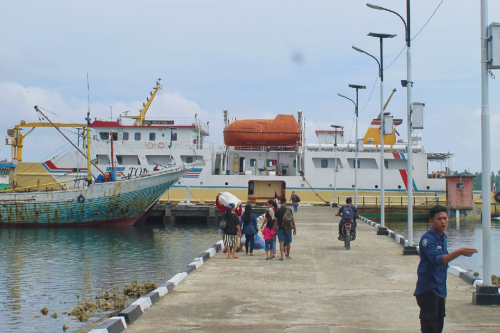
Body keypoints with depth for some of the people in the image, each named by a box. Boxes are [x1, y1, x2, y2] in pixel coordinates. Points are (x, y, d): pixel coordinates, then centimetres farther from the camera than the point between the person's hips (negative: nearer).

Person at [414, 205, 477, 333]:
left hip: (439, 290, 9)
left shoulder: (443, 238, 13)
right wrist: (459, 252, -39)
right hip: (427, 290, -9)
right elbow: (436, 260, -30)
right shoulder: (427, 239, -15)